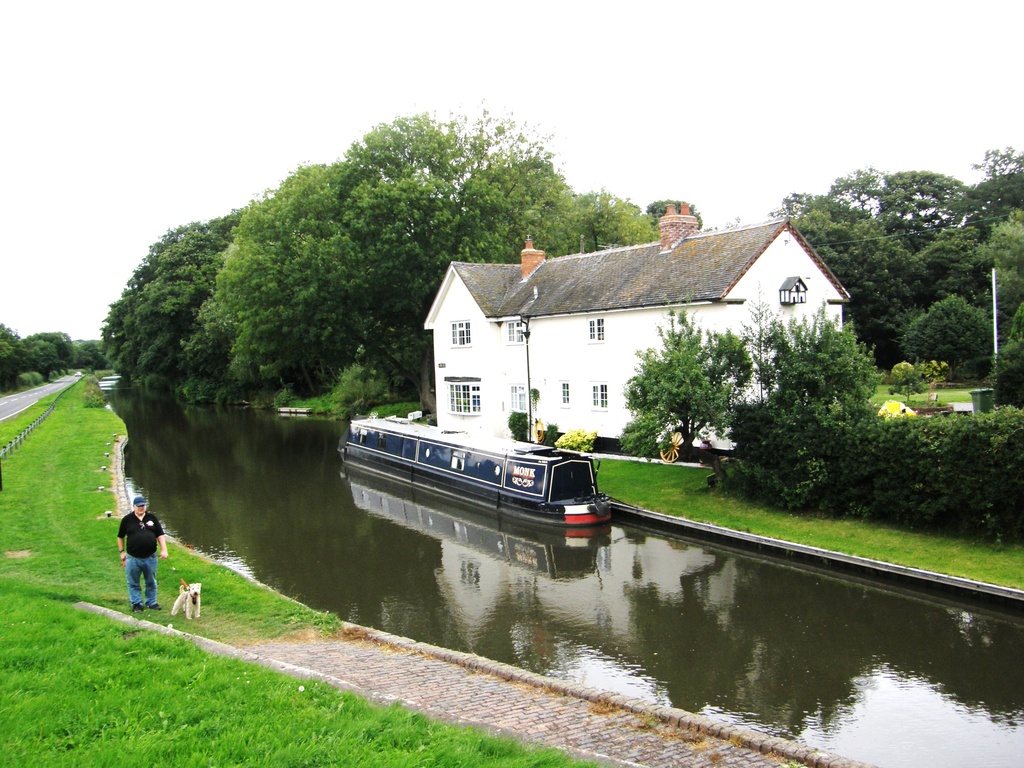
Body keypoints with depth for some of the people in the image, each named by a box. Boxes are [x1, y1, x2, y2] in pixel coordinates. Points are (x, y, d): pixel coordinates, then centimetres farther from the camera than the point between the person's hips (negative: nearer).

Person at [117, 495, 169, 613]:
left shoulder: (152, 517, 3)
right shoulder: (127, 519, -2)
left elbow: (160, 535, 4)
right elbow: (120, 537, 8)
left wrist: (164, 550, -5)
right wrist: (122, 552, 5)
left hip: (150, 557, 2)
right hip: (133, 558, -2)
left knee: (151, 582, 13)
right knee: (133, 583, 7)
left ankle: (152, 602, 25)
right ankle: (136, 604, 19)